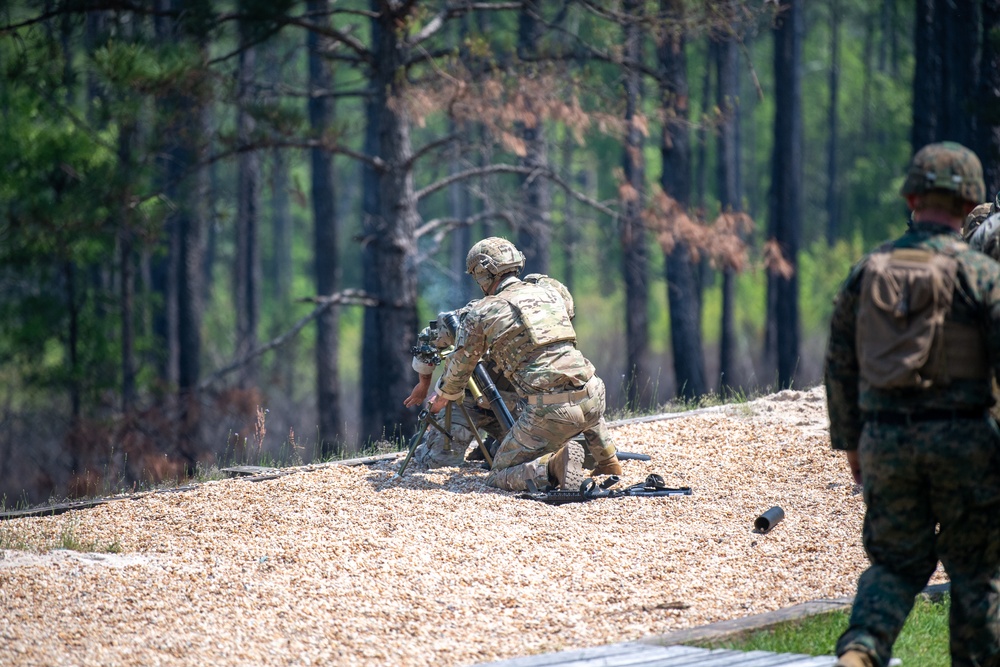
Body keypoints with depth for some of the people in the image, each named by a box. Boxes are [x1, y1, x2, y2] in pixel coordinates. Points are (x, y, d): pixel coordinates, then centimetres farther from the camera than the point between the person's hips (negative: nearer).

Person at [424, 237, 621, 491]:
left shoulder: (481, 314, 5)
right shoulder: (550, 291, 16)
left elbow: (459, 368, 18)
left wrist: (440, 398, 38)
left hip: (549, 412, -5)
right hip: (591, 400, 5)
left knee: (499, 477, 7)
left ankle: (553, 466, -20)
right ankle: (607, 461, 31)